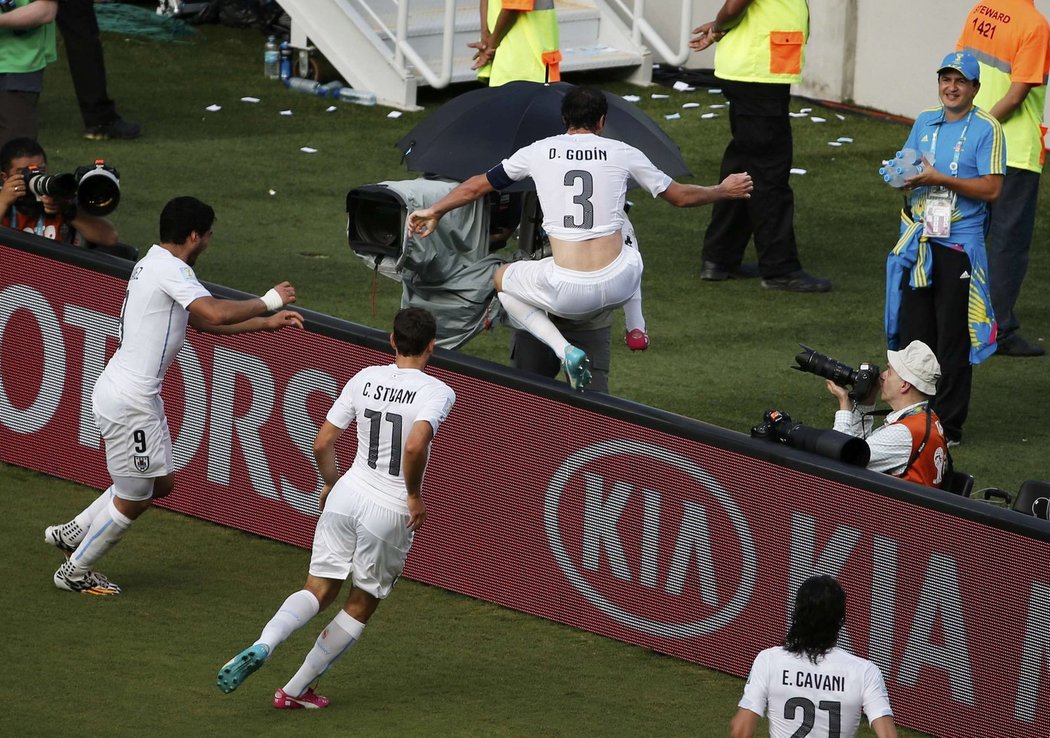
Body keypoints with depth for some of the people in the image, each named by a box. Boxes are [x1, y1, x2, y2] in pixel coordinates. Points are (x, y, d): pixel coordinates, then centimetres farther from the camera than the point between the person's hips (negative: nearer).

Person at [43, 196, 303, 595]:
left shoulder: (154, 264, 13)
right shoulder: (169, 269, -19)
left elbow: (204, 322, 22)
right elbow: (216, 313, -33)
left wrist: (267, 323, 17)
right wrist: (267, 301, -18)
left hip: (134, 394, 10)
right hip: (129, 401, -10)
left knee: (161, 483, 22)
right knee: (133, 499, 5)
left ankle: (71, 533, 31)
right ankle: (75, 572, 21)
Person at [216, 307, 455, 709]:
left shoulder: (365, 379, 3)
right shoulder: (437, 392, -10)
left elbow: (322, 443, 4)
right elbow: (416, 446, -28)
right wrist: (415, 496, -12)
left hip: (346, 495, 4)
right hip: (391, 513, -3)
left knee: (318, 590, 10)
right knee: (360, 607, 14)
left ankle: (261, 646, -19)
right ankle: (296, 690, 14)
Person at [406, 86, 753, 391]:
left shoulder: (539, 151, 5)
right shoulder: (622, 153, 4)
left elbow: (477, 186, 17)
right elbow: (680, 196, 16)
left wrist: (434, 211, 34)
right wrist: (723, 191, 36)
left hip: (566, 293, -4)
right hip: (617, 287, 4)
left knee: (501, 280, 25)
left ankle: (564, 349, 7)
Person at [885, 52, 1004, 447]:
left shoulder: (986, 129, -6)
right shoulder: (925, 122, 12)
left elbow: (991, 188, -13)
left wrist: (938, 179, -19)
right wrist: (904, 176, -5)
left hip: (960, 246, -5)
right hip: (919, 242, 5)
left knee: (953, 337, -1)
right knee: (912, 330, 7)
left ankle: (948, 424, 5)